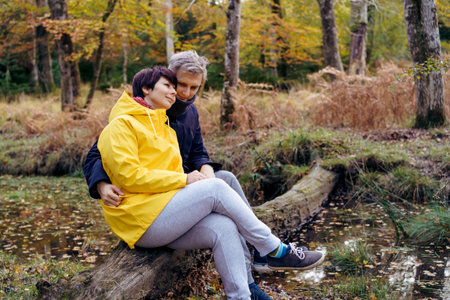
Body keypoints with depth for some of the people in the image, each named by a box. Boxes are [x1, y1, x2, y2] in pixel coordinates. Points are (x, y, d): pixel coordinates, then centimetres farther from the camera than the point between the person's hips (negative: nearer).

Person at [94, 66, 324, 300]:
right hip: (142, 221, -8)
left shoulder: (163, 127, 25)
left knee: (224, 228, -18)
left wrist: (191, 179, 0)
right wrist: (184, 179, -13)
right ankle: (276, 251, -9)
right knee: (216, 188, -20)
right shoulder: (122, 125, -3)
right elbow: (129, 176, -16)